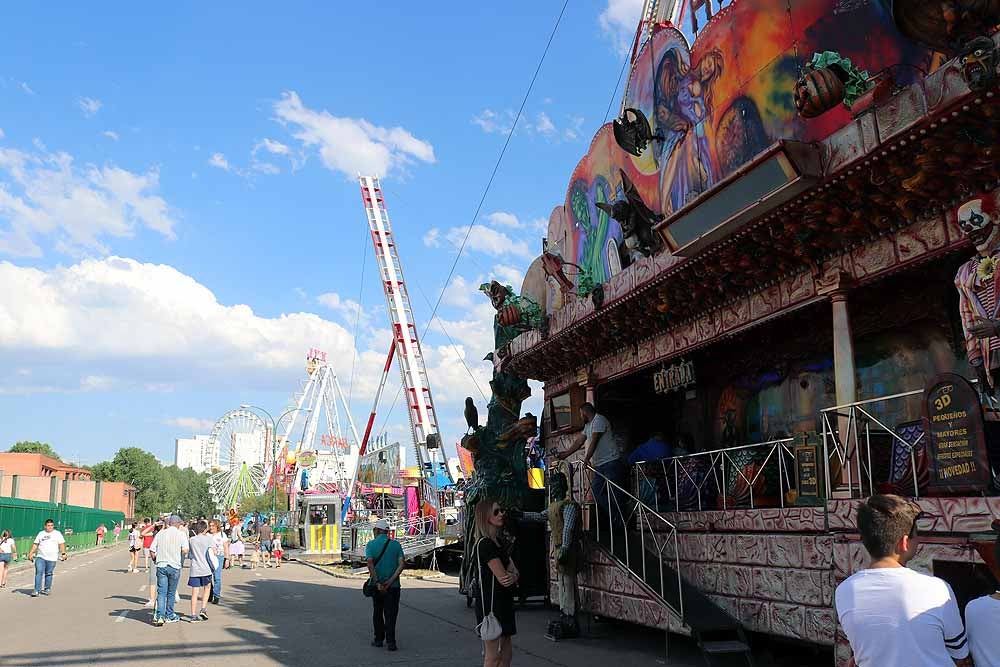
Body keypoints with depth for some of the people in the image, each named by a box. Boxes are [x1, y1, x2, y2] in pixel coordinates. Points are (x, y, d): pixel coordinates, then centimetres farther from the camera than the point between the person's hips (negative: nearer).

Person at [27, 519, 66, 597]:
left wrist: (63, 553, -9)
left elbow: (61, 544, 1)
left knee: (48, 574, 4)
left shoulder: (57, 533, 6)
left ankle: (47, 589, 18)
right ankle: (37, 590, -8)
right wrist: (30, 553, 5)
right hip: (40, 557, 1)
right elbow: (35, 544, 14)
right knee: (39, 572, -10)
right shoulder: (41, 534, 13)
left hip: (52, 558, -1)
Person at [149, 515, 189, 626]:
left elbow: (151, 550, 3)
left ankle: (159, 616, -11)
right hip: (174, 566, -2)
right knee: (171, 593, 11)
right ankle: (169, 616, 21)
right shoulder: (181, 534, -4)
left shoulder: (160, 533, 5)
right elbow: (185, 550, -12)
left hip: (161, 565, 2)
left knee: (161, 592, 1)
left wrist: (155, 560, 19)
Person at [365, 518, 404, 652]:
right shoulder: (396, 544, 2)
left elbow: (370, 562, -17)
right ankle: (390, 642, -4)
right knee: (391, 614, 4)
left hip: (377, 585, 0)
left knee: (377, 613, 16)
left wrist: (377, 583, -18)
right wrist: (391, 581, -12)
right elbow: (401, 564, -8)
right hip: (393, 585, 0)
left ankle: (379, 639, 22)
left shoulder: (371, 544, -3)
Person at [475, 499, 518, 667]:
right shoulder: (485, 544, -15)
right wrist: (513, 576, 0)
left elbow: (515, 573, 11)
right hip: (491, 604, -9)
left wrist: (513, 576, -12)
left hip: (503, 604, 9)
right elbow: (502, 578, -21)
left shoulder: (499, 543, 15)